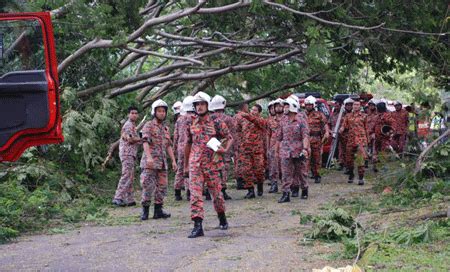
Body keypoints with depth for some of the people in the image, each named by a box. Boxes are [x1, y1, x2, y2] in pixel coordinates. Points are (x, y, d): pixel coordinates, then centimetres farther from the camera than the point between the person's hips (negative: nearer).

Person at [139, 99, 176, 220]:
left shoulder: (166, 128, 18)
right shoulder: (148, 125, -3)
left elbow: (168, 146, 19)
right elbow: (145, 142, -15)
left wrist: (173, 160, 11)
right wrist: (149, 157, -29)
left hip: (162, 162, 6)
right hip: (150, 162, -6)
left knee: (162, 187, 5)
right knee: (148, 186, -7)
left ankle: (158, 211, 11)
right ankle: (145, 211, 0)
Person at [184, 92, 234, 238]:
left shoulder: (216, 122, -4)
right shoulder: (192, 124, 8)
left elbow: (230, 138, 1)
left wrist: (225, 150, -19)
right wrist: (186, 165, 19)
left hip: (212, 164, -2)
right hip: (195, 164, 2)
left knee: (216, 192, 9)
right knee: (195, 194, -8)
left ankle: (222, 218, 35)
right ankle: (197, 226, -10)